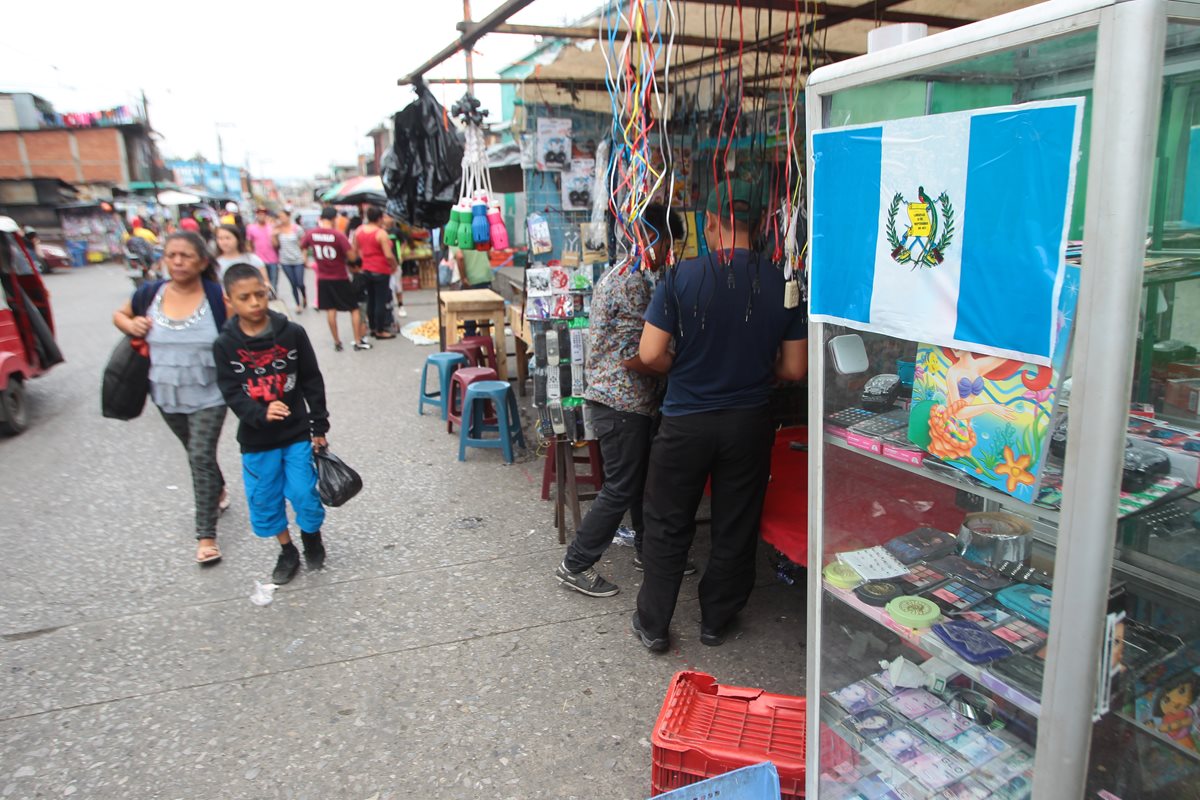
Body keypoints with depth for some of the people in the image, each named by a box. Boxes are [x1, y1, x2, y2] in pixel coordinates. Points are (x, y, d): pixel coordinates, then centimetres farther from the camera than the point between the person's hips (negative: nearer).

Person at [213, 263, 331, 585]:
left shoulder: (292, 333, -8)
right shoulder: (225, 345, -8)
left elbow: (312, 381, -2)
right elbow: (232, 392, -12)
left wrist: (319, 427, 0)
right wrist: (261, 414, -31)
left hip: (297, 432, -1)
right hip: (256, 439, 1)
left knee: (304, 493, 2)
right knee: (264, 499, 11)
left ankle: (312, 538, 32)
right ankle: (287, 551, 32)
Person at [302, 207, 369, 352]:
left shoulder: (311, 234, -5)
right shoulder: (338, 235, -19)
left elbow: (302, 247, 12)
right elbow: (352, 255, -21)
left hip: (323, 278, 4)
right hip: (340, 278, -4)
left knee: (331, 310, 11)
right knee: (354, 309, 7)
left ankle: (337, 342, 15)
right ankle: (358, 341, 6)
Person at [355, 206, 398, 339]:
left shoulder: (358, 231, 3)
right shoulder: (381, 233, -18)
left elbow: (355, 250, 11)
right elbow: (389, 255, -22)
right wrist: (394, 266, -6)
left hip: (366, 270, 7)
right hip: (381, 271, -7)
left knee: (370, 299, 17)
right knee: (381, 301, 0)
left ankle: (373, 327, 25)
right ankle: (380, 331, 5)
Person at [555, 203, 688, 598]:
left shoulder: (614, 275, 13)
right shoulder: (634, 281, -20)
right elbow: (634, 358, -23)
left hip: (621, 398, 10)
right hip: (623, 403, -10)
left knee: (641, 477, 20)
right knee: (620, 488, 0)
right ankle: (575, 566, 11)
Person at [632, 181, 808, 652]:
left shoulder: (683, 277, -12)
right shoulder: (782, 284, -5)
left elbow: (650, 354, -14)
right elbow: (794, 368, -2)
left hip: (686, 422, -2)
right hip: (749, 422, 2)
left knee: (668, 526, 13)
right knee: (735, 529, 16)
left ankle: (653, 625, 24)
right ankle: (716, 621, 32)